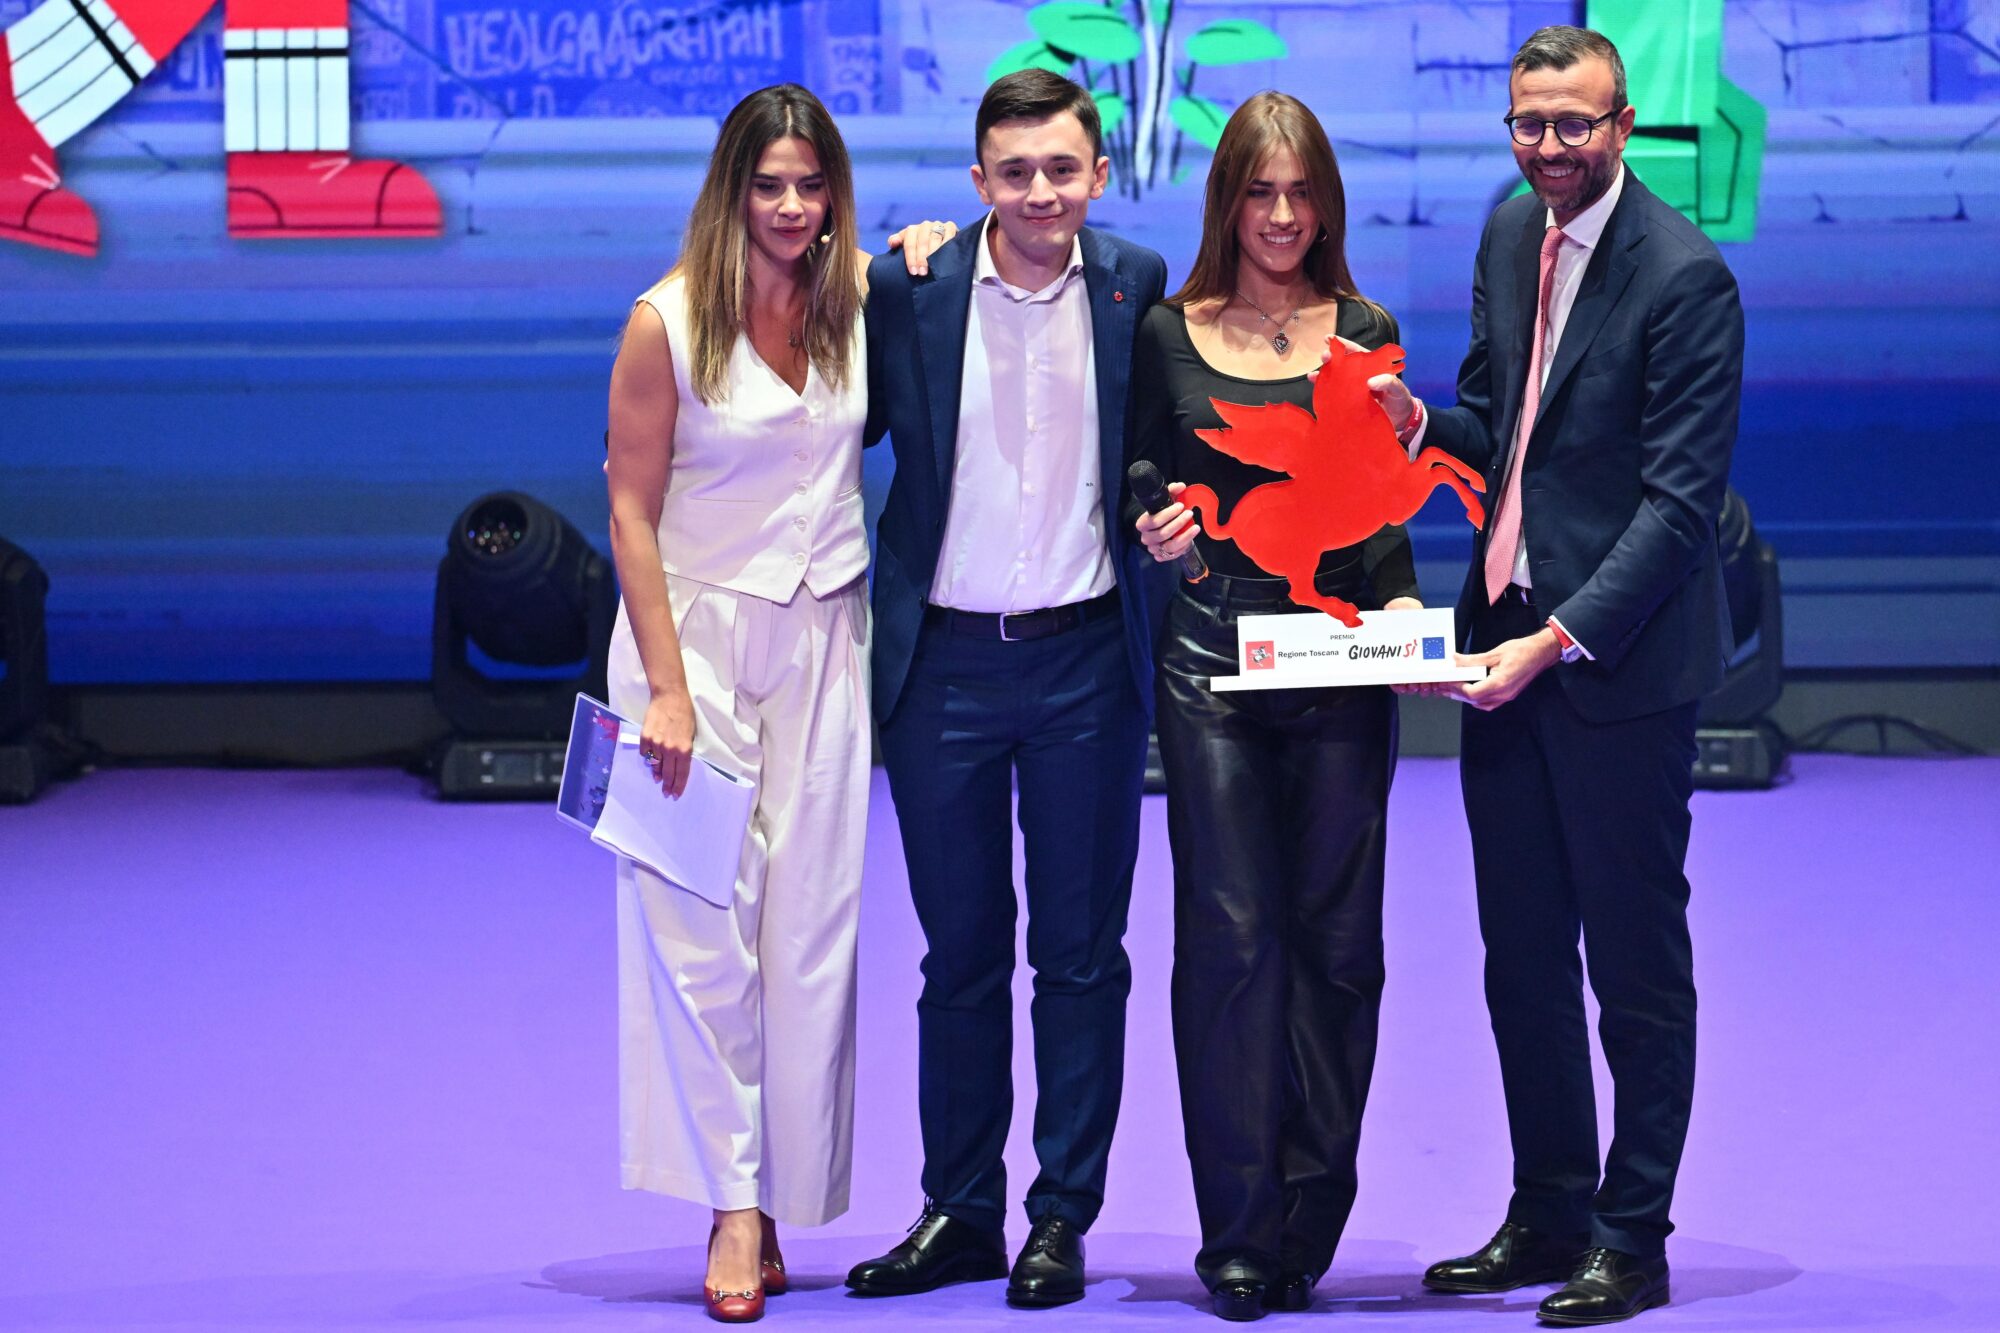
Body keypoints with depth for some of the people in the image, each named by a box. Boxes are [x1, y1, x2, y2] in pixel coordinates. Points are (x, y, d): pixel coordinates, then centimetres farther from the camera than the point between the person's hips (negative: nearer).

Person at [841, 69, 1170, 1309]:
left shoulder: (1136, 284, 0)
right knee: (961, 952, 10)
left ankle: (1063, 1218, 15)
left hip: (1087, 657, 0)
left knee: (1081, 953, 7)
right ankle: (960, 1210, 20)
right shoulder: (910, 287, -4)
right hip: (947, 659, 0)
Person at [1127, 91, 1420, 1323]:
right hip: (1214, 654, -1)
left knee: (1335, 938, 2)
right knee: (1231, 934, -4)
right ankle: (1239, 1234, 1)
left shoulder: (1366, 333, 8)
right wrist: (1154, 525, -8)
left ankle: (1310, 1224, 11)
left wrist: (1403, 604, -6)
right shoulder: (1169, 335, 6)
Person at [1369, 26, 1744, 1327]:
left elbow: (1681, 496, -18)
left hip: (1620, 659, -7)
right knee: (1522, 952, 14)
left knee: (1636, 960, 3)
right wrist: (1424, 425, -2)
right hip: (1505, 635, 7)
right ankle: (1548, 1212, 26)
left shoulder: (1685, 276, -16)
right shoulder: (1511, 233, 8)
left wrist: (1561, 638, -22)